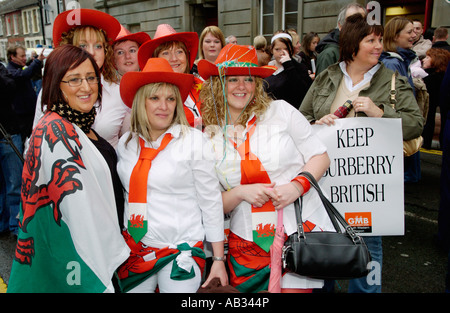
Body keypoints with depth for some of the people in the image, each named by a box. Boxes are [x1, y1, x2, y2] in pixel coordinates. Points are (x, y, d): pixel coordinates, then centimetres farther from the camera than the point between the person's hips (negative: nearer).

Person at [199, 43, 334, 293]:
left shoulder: (280, 111, -1)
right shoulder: (209, 138, 2)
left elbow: (320, 156, 1)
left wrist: (297, 186, -16)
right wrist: (240, 192, -14)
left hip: (300, 227, -1)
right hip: (248, 240, 2)